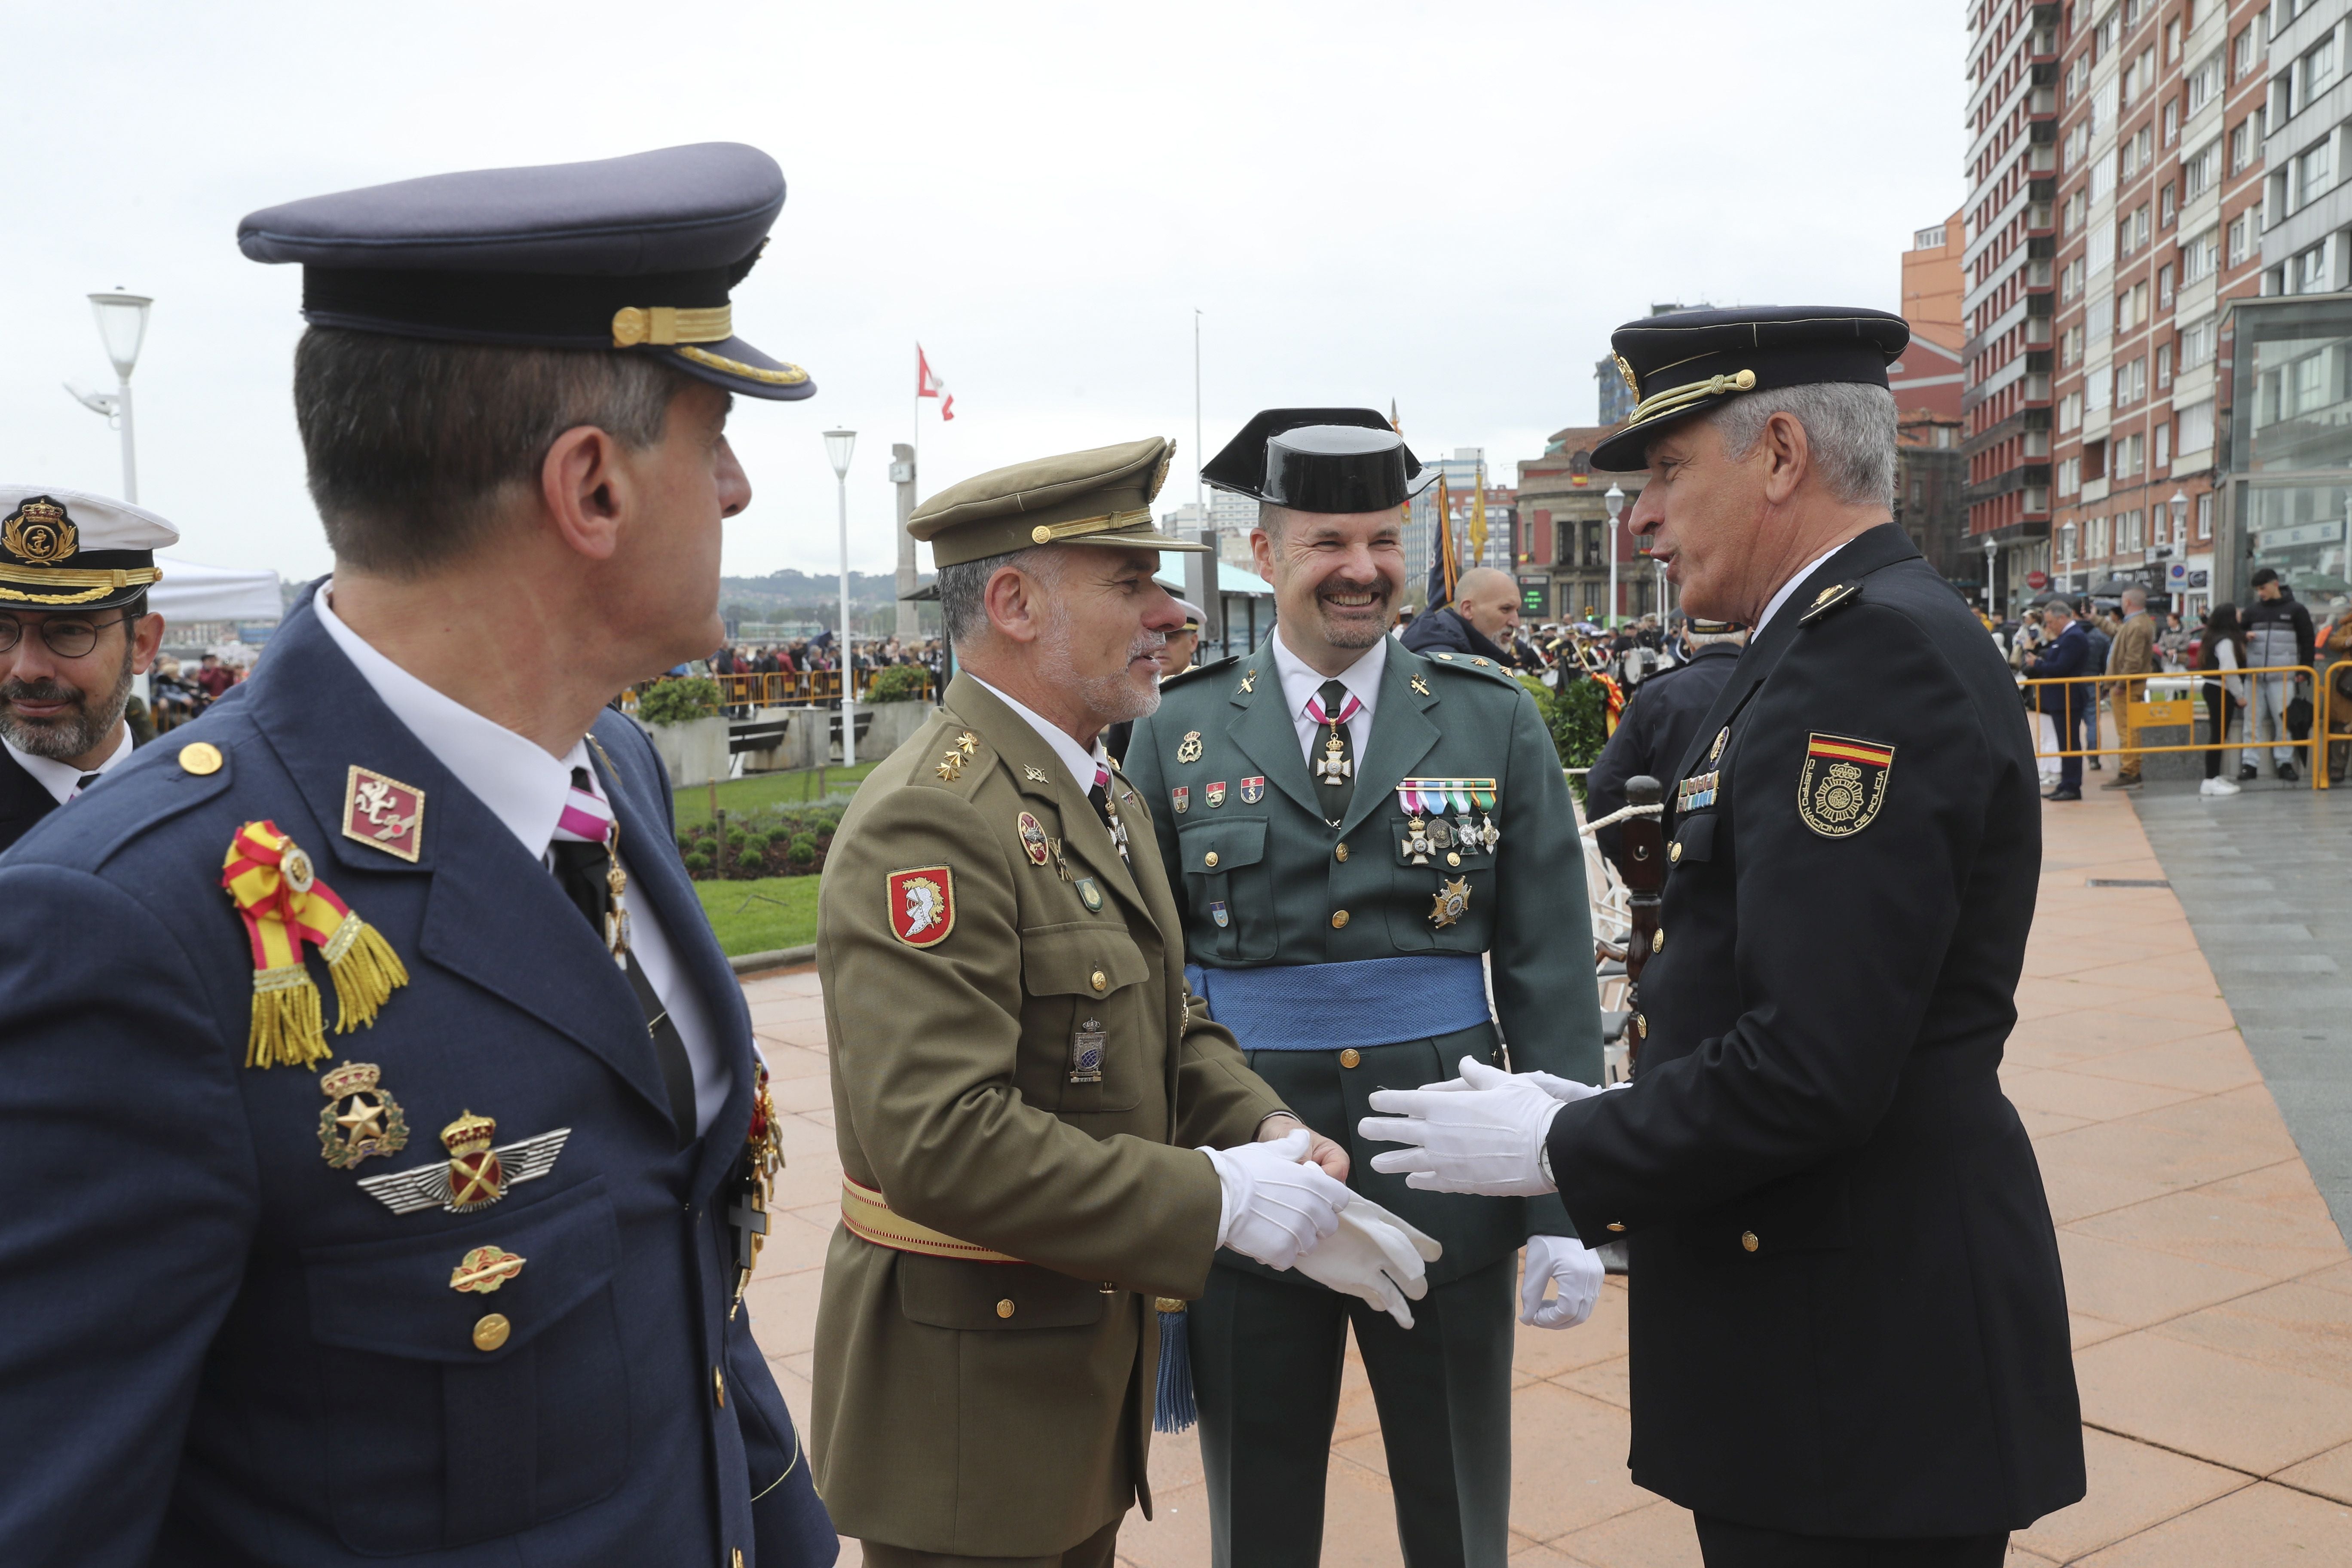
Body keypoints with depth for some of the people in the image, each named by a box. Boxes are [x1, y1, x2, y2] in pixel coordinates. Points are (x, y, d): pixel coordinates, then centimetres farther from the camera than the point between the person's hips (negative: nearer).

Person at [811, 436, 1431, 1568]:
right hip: (973, 1377, -9)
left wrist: (1266, 1129, -5)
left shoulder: (1102, 794, 9)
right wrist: (1217, 1197, -26)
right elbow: (944, 1141, -31)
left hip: (1096, 1348, 9)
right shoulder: (928, 824, -24)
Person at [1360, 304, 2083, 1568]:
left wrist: (1562, 1152, -14)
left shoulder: (1871, 650, -19)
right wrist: (1603, 1119, 8)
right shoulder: (1851, 637, 13)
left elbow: (1810, 1067, -26)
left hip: (1860, 1350, -9)